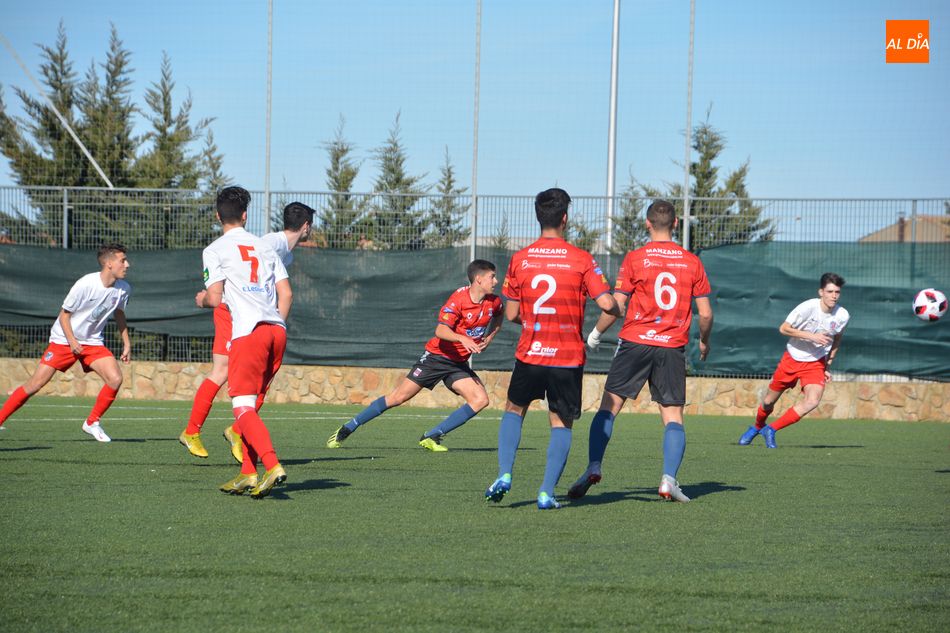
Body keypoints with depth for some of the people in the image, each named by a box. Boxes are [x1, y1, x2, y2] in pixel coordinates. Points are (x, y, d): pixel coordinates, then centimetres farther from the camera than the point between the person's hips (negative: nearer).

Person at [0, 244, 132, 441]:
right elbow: (64, 314, -12)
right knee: (35, 384, -10)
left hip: (93, 343, 5)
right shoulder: (85, 284, -22)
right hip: (64, 339, -5)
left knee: (115, 379, -17)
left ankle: (92, 422, 2)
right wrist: (72, 341, -22)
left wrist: (126, 343, 15)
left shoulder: (124, 289, -5)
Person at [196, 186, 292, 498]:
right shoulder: (265, 247, 19)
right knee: (249, 405, 16)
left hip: (248, 332, -6)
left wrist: (202, 299, 19)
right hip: (277, 330, 6)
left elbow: (214, 298, -4)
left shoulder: (215, 250, 3)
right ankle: (248, 473, 12)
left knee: (243, 407, -9)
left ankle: (273, 466, -28)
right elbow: (286, 294, 14)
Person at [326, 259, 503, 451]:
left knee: (480, 400, -15)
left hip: (459, 363, 6)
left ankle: (431, 437, -11)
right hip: (437, 355, -6)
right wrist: (462, 338, -47)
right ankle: (346, 429, 6)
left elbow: (498, 317, 27)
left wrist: (489, 338, 10)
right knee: (398, 397, -7)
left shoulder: (494, 302, 0)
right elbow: (440, 331, -30)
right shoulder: (459, 299, -19)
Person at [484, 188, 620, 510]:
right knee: (561, 423, 9)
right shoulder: (581, 259, -7)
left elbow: (511, 314, 1)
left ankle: (504, 475, 5)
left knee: (514, 410, 22)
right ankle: (547, 492, -2)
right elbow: (606, 303, -12)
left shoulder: (520, 259, -2)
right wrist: (619, 311, 11)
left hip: (529, 354, 1)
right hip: (568, 357, -1)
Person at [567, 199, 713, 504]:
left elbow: (615, 306, -4)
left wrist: (596, 333, 13)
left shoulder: (635, 258, -2)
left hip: (636, 342, -2)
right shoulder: (692, 262, 4)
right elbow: (705, 313, 5)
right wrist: (704, 341, 24)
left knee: (608, 407, 4)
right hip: (674, 347, 2)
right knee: (673, 417, 5)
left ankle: (593, 467, -9)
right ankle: (668, 479, -11)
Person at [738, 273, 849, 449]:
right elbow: (784, 328, -18)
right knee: (769, 401, 9)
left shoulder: (842, 316, -10)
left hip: (816, 363, 2)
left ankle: (771, 430, -8)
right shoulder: (807, 307, -22)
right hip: (792, 358, -2)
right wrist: (811, 336, -26)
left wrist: (827, 366, 9)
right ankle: (757, 426, 44)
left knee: (812, 401, -23)